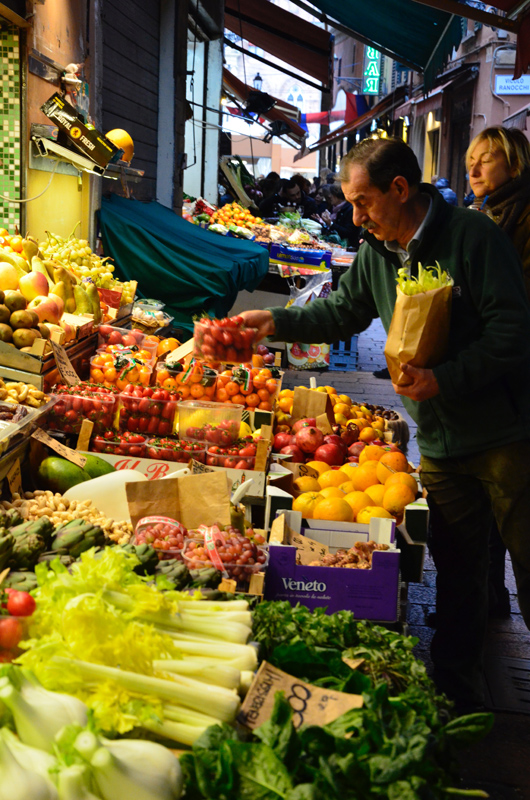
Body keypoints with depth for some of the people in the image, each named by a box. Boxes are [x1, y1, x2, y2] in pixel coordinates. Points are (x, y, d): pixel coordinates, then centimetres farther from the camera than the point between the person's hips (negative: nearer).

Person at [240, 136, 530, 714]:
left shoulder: (471, 234, -14)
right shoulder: (377, 253, 7)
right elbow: (341, 312, 20)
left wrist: (444, 379, -23)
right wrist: (278, 323, 8)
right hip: (440, 444, 6)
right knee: (454, 569, 14)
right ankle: (457, 694, 28)